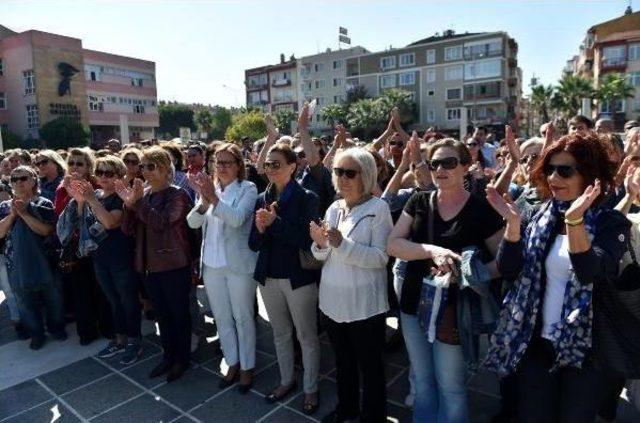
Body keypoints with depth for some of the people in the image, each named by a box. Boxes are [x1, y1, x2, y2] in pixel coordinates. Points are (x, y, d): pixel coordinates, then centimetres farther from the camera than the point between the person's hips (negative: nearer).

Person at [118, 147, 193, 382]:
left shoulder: (177, 195, -9)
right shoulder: (142, 194, 8)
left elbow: (162, 222, -24)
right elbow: (128, 230, 4)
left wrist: (138, 202, -22)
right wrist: (128, 203, -11)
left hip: (174, 266, -6)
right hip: (150, 266, 6)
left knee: (179, 314, 7)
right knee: (162, 314, 18)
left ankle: (182, 359, 24)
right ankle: (168, 356, 34)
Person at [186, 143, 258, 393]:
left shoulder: (248, 189, -8)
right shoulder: (209, 188, 6)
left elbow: (237, 219, -22)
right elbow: (192, 223, -3)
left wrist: (213, 198, -31)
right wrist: (204, 200, -20)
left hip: (239, 264, -5)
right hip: (211, 264, 5)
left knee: (243, 318, 7)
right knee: (221, 318, 16)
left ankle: (247, 367, 25)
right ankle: (232, 362, 34)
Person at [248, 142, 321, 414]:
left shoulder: (306, 198, -9)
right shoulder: (262, 199, 4)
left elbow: (306, 240, -18)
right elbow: (253, 244, 3)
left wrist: (275, 222, -23)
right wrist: (260, 229, -17)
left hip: (299, 277, -5)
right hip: (268, 277, 5)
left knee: (306, 336, 8)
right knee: (280, 333, 19)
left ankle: (311, 389, 26)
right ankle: (286, 380, 38)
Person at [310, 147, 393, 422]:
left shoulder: (378, 208, -12)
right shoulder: (334, 209, 5)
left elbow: (381, 257, -21)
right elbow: (323, 257, 7)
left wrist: (342, 244, -29)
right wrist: (321, 244, -14)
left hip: (364, 304, -6)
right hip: (332, 300, 6)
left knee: (370, 367, 12)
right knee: (342, 361, 25)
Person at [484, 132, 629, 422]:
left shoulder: (611, 223, -9)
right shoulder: (539, 217, 0)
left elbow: (590, 274, -26)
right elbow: (509, 271, -6)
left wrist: (574, 220, -37)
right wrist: (513, 224, -19)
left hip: (585, 348, -3)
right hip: (535, 343, 3)